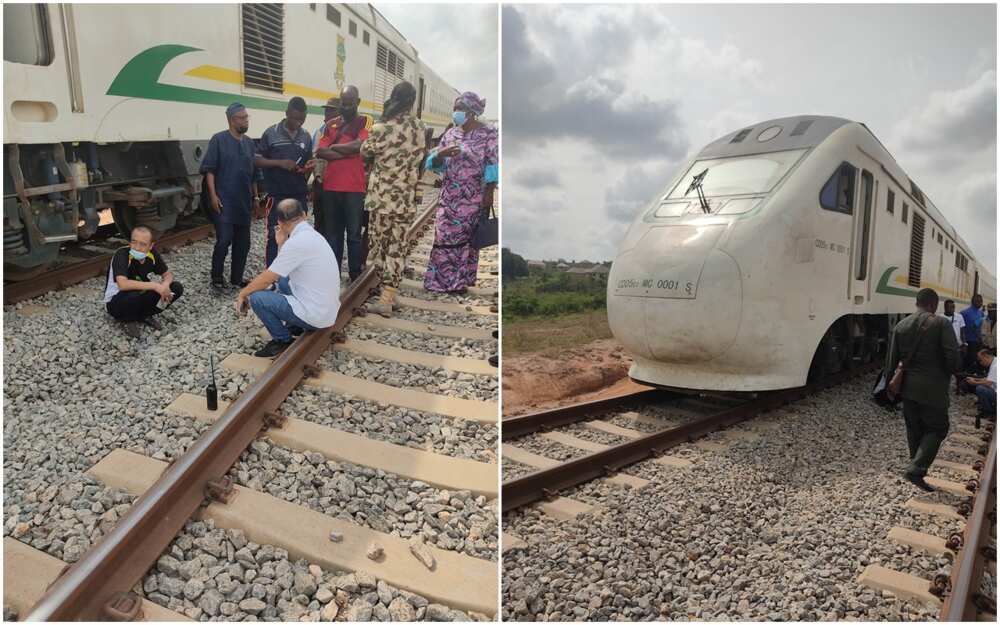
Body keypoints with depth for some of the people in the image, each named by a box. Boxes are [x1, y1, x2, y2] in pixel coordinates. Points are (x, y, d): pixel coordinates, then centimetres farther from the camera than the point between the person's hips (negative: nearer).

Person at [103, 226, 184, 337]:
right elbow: (123, 284, -42)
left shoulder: (152, 254, -11)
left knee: (177, 288, -10)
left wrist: (165, 285, -23)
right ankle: (129, 320, -6)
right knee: (134, 296, -40)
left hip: (139, 295, 6)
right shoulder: (122, 254, -27)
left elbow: (168, 275, 1)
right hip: (116, 302, -5)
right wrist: (154, 285, -40)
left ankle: (144, 316, 4)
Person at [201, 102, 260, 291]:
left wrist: (255, 197, 15)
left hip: (244, 201, 6)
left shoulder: (249, 143, 12)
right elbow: (209, 169, -7)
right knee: (224, 240, -10)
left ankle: (237, 278, 19)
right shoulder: (219, 139, -4)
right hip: (224, 201, -6)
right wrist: (213, 195, -14)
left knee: (243, 242, 8)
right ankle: (216, 277, 7)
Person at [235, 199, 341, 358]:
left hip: (315, 316, -9)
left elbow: (266, 279, -11)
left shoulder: (296, 242, -19)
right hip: (329, 309, 9)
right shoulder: (312, 235, 8)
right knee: (281, 279, 24)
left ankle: (283, 341, 6)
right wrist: (281, 244, 8)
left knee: (256, 298, -7)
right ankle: (294, 327, 23)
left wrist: (242, 294, 4)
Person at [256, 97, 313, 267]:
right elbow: (257, 160, -3)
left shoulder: (306, 137, 10)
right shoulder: (271, 133, -3)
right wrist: (280, 163, -17)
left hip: (299, 194, 4)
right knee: (273, 235, 0)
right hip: (277, 194, -4)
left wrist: (307, 170, -4)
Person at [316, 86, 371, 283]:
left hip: (354, 188, -4)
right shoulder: (332, 124, 12)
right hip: (330, 187, 4)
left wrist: (333, 147, -2)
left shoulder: (365, 122, 1)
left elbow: (359, 145, -15)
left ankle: (355, 274, 11)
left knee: (354, 234, 3)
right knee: (332, 233, 10)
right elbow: (320, 152, -1)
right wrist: (348, 152, -11)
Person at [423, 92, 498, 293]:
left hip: (473, 196, -4)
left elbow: (492, 164, -6)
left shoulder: (488, 133, -4)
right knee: (444, 236, 2)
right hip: (449, 195, 4)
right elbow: (435, 163, 9)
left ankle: (459, 281, 13)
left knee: (466, 237, 3)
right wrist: (441, 153, -14)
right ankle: (440, 279, 11)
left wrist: (489, 193, -12)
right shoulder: (450, 133, 9)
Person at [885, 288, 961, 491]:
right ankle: (915, 469, -7)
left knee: (914, 430, 16)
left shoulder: (900, 326, 5)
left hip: (908, 387, 5)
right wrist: (950, 372, 4)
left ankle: (917, 471, 25)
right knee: (937, 429, 5)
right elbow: (952, 356, -17)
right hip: (933, 388, -5)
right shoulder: (941, 323, -9)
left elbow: (891, 360, 6)